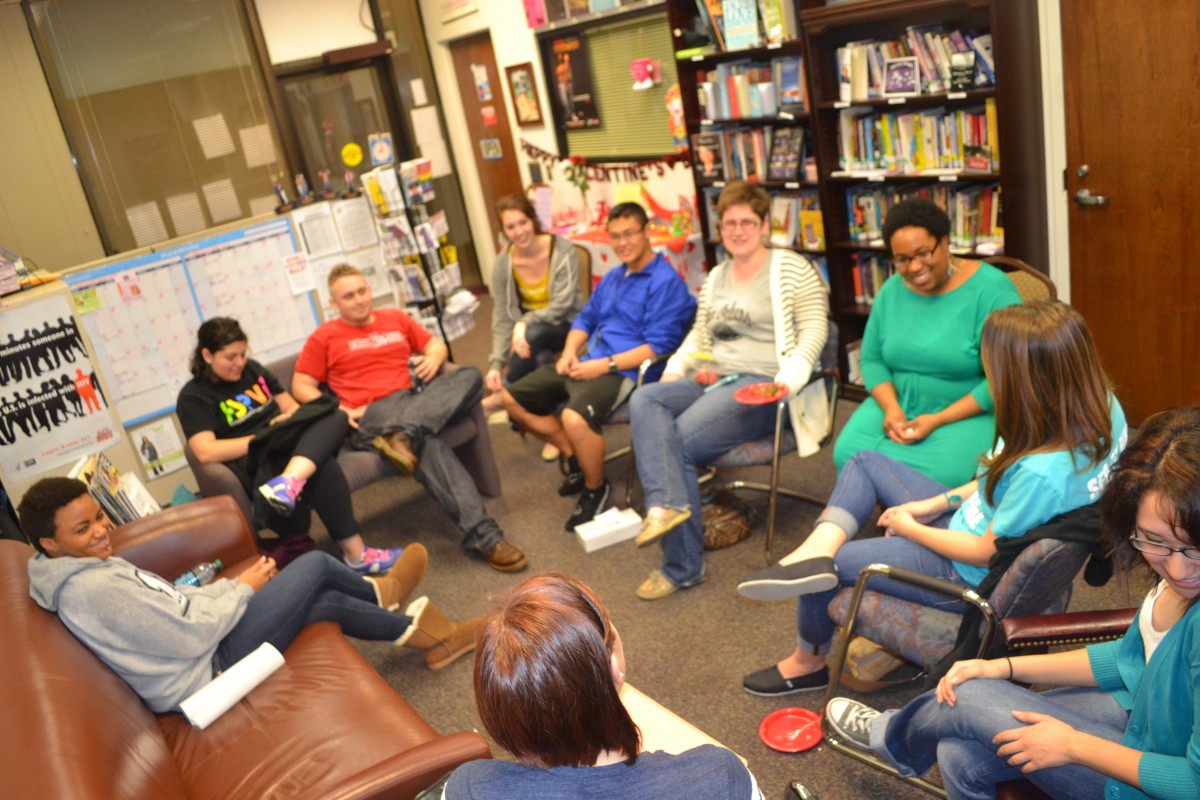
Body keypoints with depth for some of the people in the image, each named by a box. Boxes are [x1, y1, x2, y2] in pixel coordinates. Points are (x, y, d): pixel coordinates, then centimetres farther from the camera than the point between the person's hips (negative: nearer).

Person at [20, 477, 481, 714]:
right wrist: (243, 587, -10)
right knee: (317, 564, -5)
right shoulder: (94, 591, -27)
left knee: (325, 601, 8)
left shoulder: (88, 570, 4)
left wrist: (228, 588, 0)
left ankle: (428, 635, 27)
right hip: (212, 671, -9)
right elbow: (192, 636, -24)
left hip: (201, 652, 9)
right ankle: (379, 591, 24)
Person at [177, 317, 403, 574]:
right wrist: (261, 438, -14)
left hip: (289, 449, 6)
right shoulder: (193, 396, 1)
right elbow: (205, 452, -13)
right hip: (257, 465, -6)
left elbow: (290, 405, 22)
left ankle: (289, 481, -53)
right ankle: (355, 555, -36)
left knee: (335, 418, -27)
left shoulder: (252, 369, 18)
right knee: (323, 467, -36)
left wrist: (292, 419, -3)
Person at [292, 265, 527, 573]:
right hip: (372, 413, -5)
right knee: (425, 441, -37)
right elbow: (301, 385, 9)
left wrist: (434, 357, 5)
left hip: (420, 400, 5)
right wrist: (336, 409, -8)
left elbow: (435, 343, 31)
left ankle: (403, 435, -44)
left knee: (470, 375, -24)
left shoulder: (395, 318, 26)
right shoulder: (324, 337, 14)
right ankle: (481, 534, -44)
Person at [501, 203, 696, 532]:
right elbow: (586, 319, 24)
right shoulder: (612, 277, 18)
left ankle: (596, 488, -8)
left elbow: (659, 347, -16)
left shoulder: (666, 282, -9)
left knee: (575, 417, -37)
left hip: (625, 370, -9)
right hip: (585, 363, 9)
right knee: (513, 399, 7)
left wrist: (605, 365, -21)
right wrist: (570, 351, 2)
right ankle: (576, 456, 17)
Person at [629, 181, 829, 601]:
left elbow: (815, 326, -8)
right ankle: (667, 504, -39)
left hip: (761, 386, -7)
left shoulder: (790, 268, -1)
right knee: (644, 400, -21)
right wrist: (676, 367, 8)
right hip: (714, 379, 7)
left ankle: (682, 566, -16)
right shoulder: (715, 278, 21)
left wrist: (791, 375, -23)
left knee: (678, 441, -25)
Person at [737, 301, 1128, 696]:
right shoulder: (1103, 406, -13)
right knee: (865, 462, 13)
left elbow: (986, 554, -24)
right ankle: (817, 550, -9)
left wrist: (910, 528, -8)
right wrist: (937, 503, 1)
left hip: (971, 574, -9)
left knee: (835, 563, 4)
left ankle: (809, 662, 31)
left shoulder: (1044, 473, -40)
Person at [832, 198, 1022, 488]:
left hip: (972, 412, -4)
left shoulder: (991, 290, -12)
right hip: (898, 404, 5)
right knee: (849, 455, -21)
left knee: (934, 474, -32)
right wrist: (891, 407, -10)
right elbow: (872, 359, 10)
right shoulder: (891, 291, 5)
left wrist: (939, 420, -20)